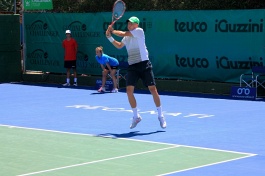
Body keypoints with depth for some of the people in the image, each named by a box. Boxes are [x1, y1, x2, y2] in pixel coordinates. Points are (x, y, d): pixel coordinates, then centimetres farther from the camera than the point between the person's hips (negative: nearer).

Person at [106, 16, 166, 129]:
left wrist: (112, 31, 6)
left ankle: (160, 116, 6)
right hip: (132, 66, 6)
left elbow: (124, 34, -8)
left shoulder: (139, 31, -3)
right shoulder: (127, 37, 17)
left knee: (153, 89, -7)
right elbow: (119, 46, 33)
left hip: (144, 64, -6)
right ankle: (136, 116, 6)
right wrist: (109, 37, 22)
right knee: (129, 90, -8)